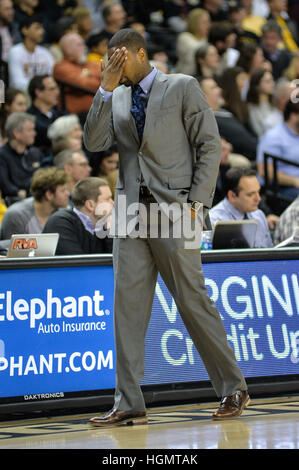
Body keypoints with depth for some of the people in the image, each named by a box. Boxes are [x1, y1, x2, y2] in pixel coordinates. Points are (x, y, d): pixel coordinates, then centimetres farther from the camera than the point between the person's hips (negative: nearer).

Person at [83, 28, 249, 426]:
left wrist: (196, 202, -11)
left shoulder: (183, 87, 0)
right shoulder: (116, 98, 14)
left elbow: (210, 145, -3)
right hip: (131, 211, 5)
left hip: (172, 210, -5)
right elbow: (94, 142, 2)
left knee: (193, 300, -3)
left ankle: (234, 389, 10)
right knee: (128, 303, -2)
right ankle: (129, 404, -1)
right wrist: (106, 89, -4)